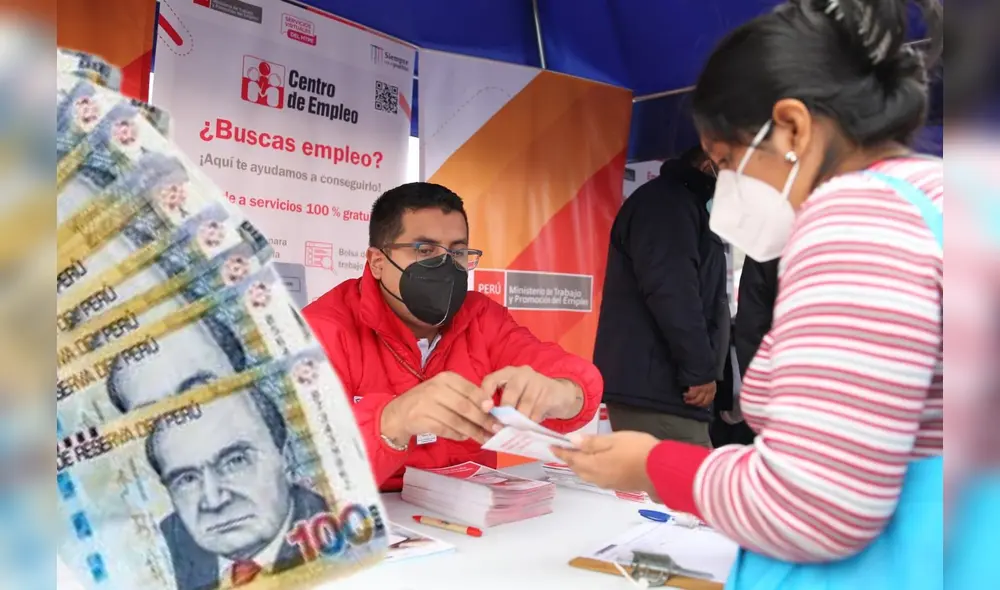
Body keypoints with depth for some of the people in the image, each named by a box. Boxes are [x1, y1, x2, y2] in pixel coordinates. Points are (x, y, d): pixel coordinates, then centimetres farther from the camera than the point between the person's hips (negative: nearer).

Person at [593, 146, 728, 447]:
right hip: (655, 386, -11)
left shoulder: (679, 203, 25)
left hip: (653, 385, 11)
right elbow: (671, 292, -21)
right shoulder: (667, 202, -8)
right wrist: (700, 370, -17)